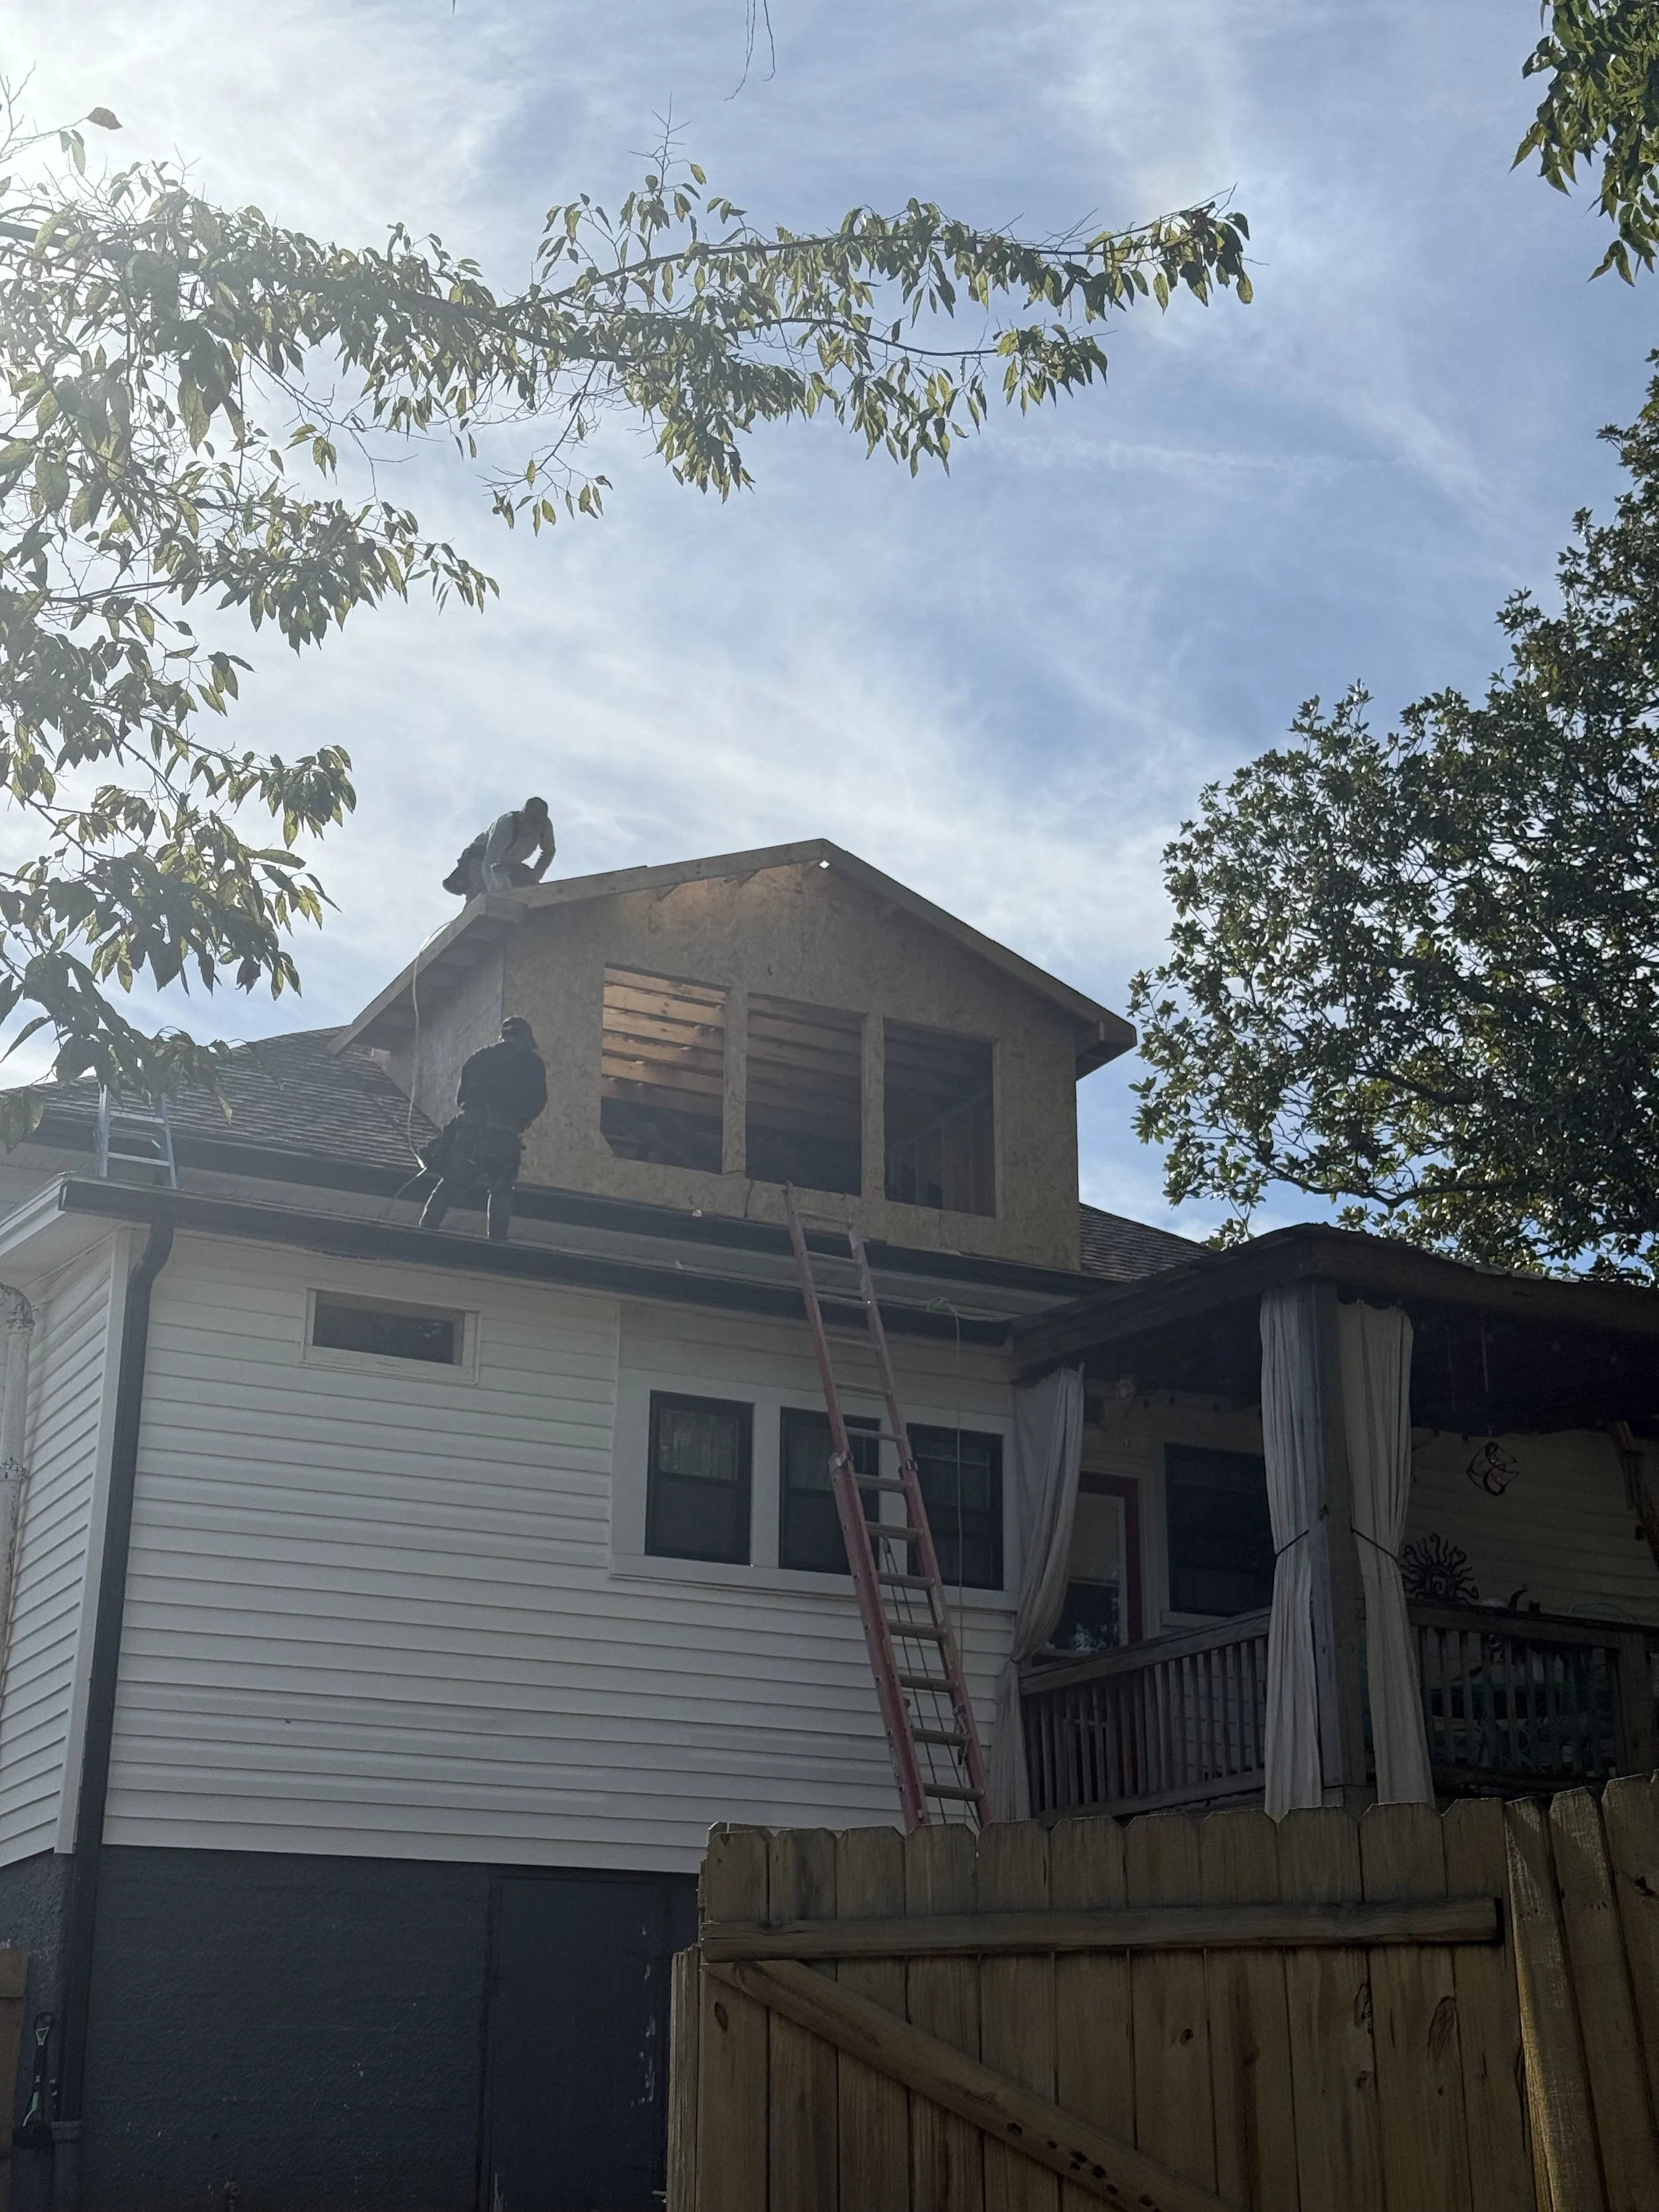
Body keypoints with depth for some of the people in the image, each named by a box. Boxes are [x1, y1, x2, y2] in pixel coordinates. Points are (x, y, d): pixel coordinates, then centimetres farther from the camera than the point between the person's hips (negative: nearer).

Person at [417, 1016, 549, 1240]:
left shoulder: (479, 1057, 21)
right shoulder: (532, 1062, 13)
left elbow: (461, 1094, 19)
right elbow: (538, 1100, 9)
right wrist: (520, 1124, 24)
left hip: (469, 1127, 2)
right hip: (505, 1135, -2)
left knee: (450, 1184, 3)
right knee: (501, 1191, 7)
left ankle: (427, 1230, -5)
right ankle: (497, 1241, -2)